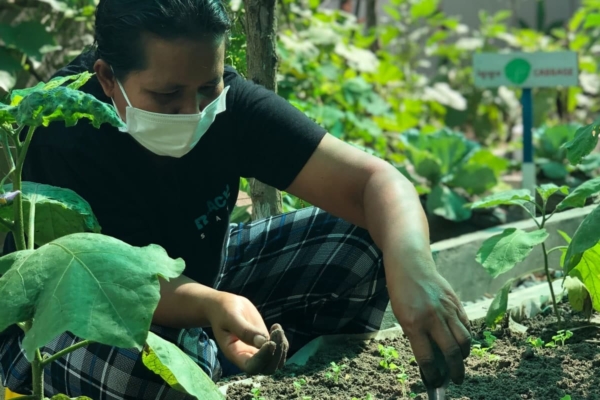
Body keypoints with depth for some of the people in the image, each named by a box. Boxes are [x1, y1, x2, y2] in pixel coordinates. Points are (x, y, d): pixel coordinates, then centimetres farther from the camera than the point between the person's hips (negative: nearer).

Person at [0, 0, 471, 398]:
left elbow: (377, 180, -26)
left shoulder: (231, 103, -19)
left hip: (196, 276, 5)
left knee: (359, 241, -11)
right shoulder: (58, 141, -31)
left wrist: (412, 268, -46)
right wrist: (211, 305, -52)